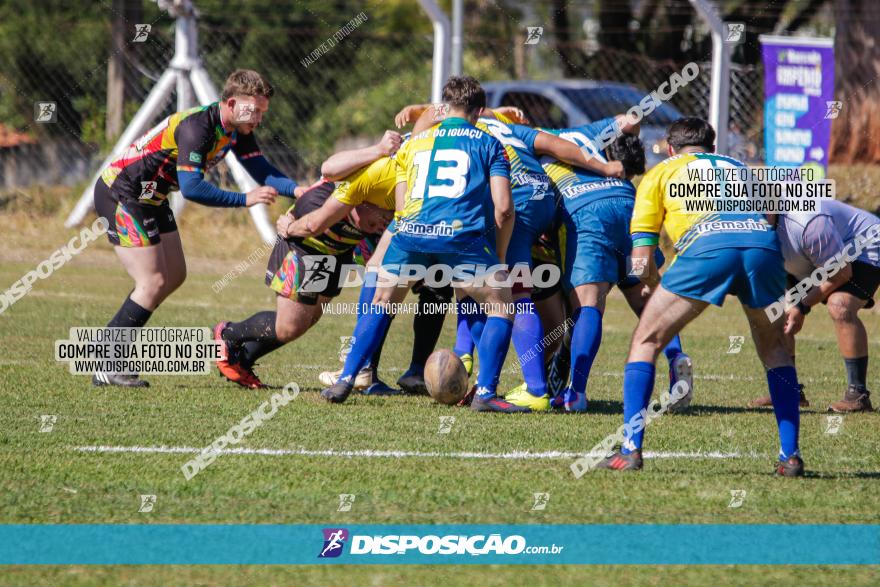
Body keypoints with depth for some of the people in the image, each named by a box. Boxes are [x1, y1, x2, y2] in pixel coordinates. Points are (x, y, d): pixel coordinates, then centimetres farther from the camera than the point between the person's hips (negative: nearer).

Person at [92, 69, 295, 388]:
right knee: (153, 283, -12)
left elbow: (264, 172, 2)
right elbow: (191, 187, -34)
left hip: (150, 198, 10)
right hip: (121, 192, -10)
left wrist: (298, 189, -17)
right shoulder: (196, 126, -28)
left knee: (174, 276, 13)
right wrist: (245, 199, -32)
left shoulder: (237, 131, 1)